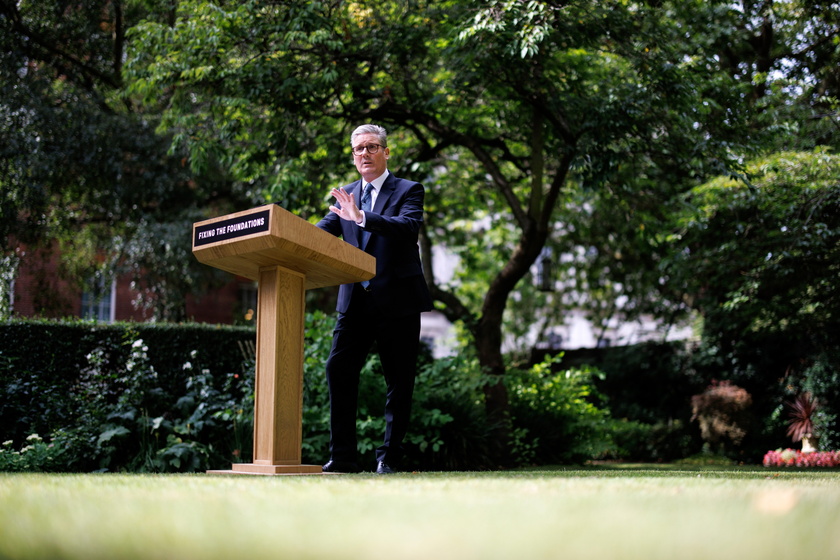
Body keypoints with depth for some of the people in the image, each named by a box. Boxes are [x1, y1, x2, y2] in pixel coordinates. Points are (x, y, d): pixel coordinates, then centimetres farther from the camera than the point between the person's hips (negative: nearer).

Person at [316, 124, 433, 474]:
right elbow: (321, 232, 6)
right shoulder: (346, 196, 15)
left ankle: (388, 458, 11)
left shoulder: (409, 191, 0)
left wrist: (361, 218, -32)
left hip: (397, 301, -4)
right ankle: (342, 456, 2)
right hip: (355, 300, 4)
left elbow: (409, 226, -20)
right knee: (339, 371, -4)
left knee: (398, 381, 2)